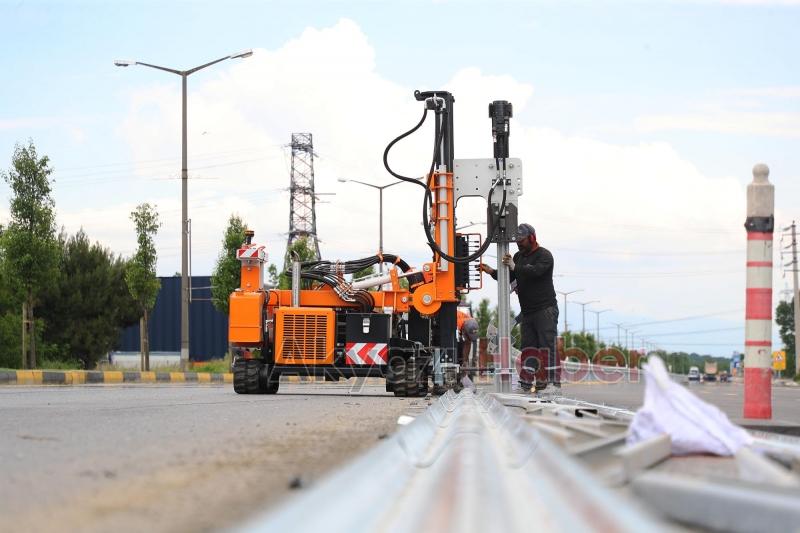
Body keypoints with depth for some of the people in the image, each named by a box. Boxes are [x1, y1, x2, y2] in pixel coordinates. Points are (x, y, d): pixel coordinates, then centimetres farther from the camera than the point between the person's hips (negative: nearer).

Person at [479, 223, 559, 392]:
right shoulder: (519, 256, 17)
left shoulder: (544, 255, -7)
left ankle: (553, 383, -12)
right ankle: (525, 383, 5)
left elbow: (536, 271, -26)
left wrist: (515, 267, -32)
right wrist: (492, 272, -2)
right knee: (528, 347, 6)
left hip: (545, 310, -8)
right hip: (527, 312, 8)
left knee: (547, 346, -10)